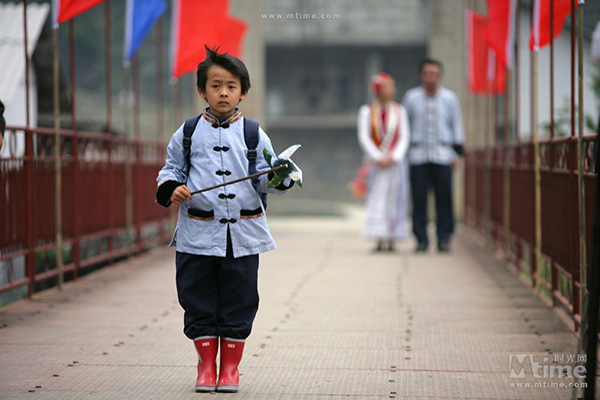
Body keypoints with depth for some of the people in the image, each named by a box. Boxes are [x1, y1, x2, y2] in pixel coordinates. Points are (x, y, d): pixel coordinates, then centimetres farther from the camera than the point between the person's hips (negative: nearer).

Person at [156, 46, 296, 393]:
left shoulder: (254, 135, 4)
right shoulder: (187, 134, 5)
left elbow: (264, 179, 5)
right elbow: (172, 170, 12)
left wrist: (277, 178, -17)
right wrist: (172, 190, -8)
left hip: (242, 234, 0)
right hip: (198, 234, 0)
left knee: (238, 302, 5)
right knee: (199, 302, 5)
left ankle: (230, 367, 16)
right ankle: (206, 365, 18)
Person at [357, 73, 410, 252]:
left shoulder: (399, 111, 5)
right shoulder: (367, 111, 1)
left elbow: (404, 137, 2)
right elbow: (364, 138, -3)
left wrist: (393, 158, -10)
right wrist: (379, 159, -11)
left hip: (395, 162, 1)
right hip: (376, 163, -1)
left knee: (394, 200, 0)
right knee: (376, 200, -6)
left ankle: (391, 240, 4)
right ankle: (380, 240, -7)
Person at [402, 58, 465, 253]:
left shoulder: (450, 98, 7)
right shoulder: (411, 97, 7)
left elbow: (457, 126, 12)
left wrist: (457, 152, 6)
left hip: (443, 155, 0)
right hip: (418, 155, 0)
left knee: (444, 198, -4)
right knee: (419, 199, -4)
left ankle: (444, 239, 2)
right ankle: (421, 239, 2)